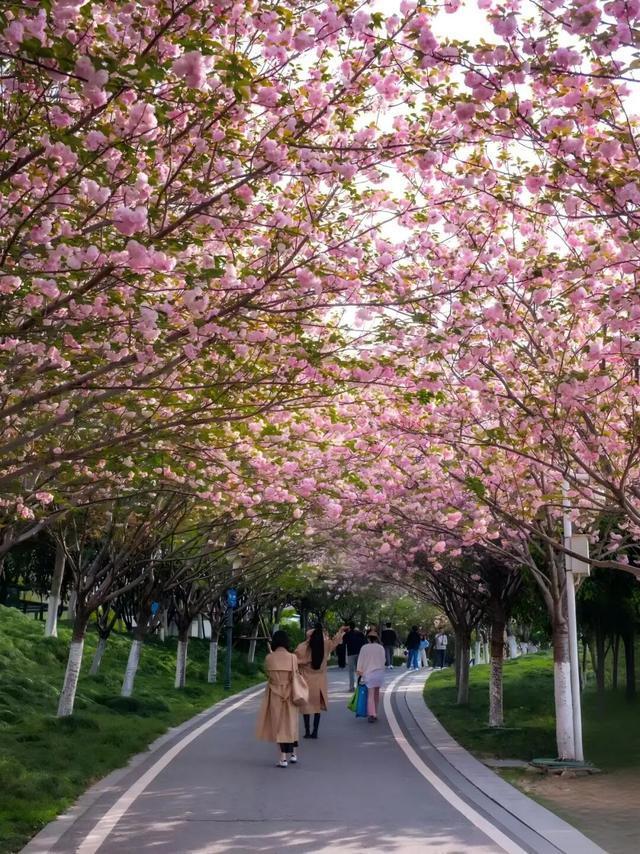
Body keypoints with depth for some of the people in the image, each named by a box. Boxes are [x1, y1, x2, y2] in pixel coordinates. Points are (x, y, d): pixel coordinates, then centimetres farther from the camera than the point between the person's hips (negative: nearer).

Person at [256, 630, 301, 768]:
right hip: (289, 694, 1)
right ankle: (293, 753, 28)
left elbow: (268, 673, 2)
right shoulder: (292, 657, -9)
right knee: (291, 722, 18)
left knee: (278, 724, 7)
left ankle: (284, 757, 2)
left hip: (275, 694, -1)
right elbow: (296, 675, -4)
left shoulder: (269, 658, -9)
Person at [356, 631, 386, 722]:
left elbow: (361, 660, -2)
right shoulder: (381, 648, 1)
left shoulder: (364, 648, -4)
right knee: (376, 693, 15)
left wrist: (359, 670, 5)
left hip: (368, 673, -2)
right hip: (379, 672, 3)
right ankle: (375, 713, 22)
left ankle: (372, 714, -15)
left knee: (370, 694, -4)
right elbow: (383, 660, 6)